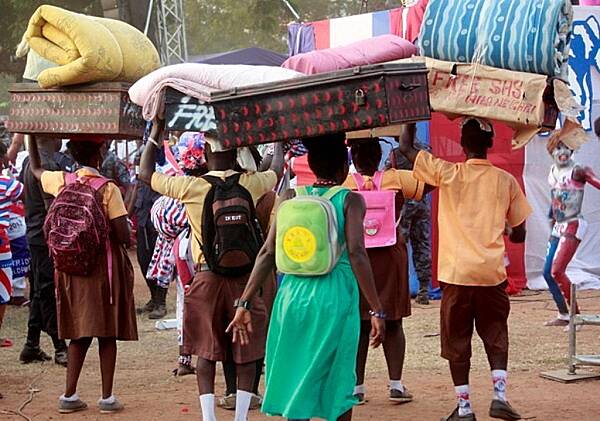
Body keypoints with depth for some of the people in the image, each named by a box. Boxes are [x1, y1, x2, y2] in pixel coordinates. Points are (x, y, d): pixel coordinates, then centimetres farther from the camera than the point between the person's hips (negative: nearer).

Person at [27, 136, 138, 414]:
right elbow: (124, 236, -15)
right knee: (107, 333, 4)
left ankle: (69, 395, 11)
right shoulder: (108, 190, -12)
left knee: (80, 334, 13)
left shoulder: (60, 182, 0)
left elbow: (35, 169, 22)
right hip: (105, 265, -5)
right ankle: (107, 397, 6)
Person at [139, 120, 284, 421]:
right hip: (244, 278, 1)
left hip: (206, 278, 0)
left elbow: (145, 173, 8)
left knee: (206, 353, 7)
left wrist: (156, 132, 15)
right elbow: (276, 170, 21)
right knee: (246, 353, 10)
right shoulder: (249, 184, -3)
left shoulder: (190, 187, -7)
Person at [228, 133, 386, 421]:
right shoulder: (350, 200, -2)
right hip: (335, 298, -3)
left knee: (296, 380, 13)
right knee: (338, 378, 11)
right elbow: (356, 253, -13)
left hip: (293, 294, 3)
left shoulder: (290, 198, 7)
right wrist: (376, 311, -12)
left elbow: (268, 253, 0)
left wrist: (244, 303, 1)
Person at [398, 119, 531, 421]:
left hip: (457, 272, -1)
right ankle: (500, 396, 1)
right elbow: (519, 234, 8)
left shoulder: (447, 174, -4)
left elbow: (406, 147, 4)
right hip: (492, 272, 1)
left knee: (457, 340, 7)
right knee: (496, 335, 15)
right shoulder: (506, 181, 2)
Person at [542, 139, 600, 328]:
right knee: (548, 273, 9)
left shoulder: (577, 171, -12)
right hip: (558, 227, 8)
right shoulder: (553, 172, 9)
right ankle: (563, 316, 20)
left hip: (573, 226, -8)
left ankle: (576, 315, -8)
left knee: (557, 271, -17)